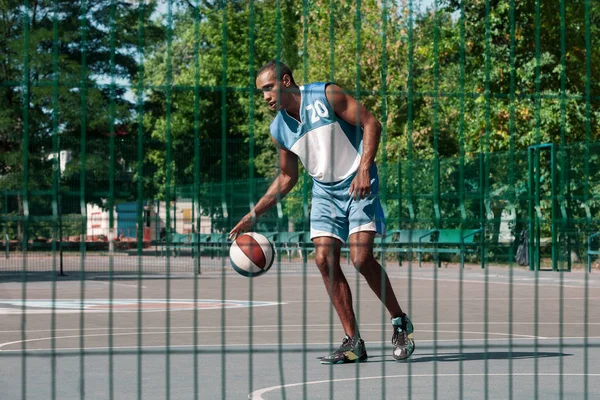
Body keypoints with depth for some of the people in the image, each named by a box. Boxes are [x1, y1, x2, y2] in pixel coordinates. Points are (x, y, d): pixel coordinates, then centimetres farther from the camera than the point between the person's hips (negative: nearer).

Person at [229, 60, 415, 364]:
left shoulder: (327, 95, -12)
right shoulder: (279, 130, 4)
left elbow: (371, 124, -11)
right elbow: (287, 178, 15)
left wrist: (364, 168, -23)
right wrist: (253, 215, 9)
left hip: (358, 184, -6)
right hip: (324, 192, 6)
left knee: (361, 258, -18)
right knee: (325, 259, -7)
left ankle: (400, 322, 2)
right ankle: (353, 342, -1)